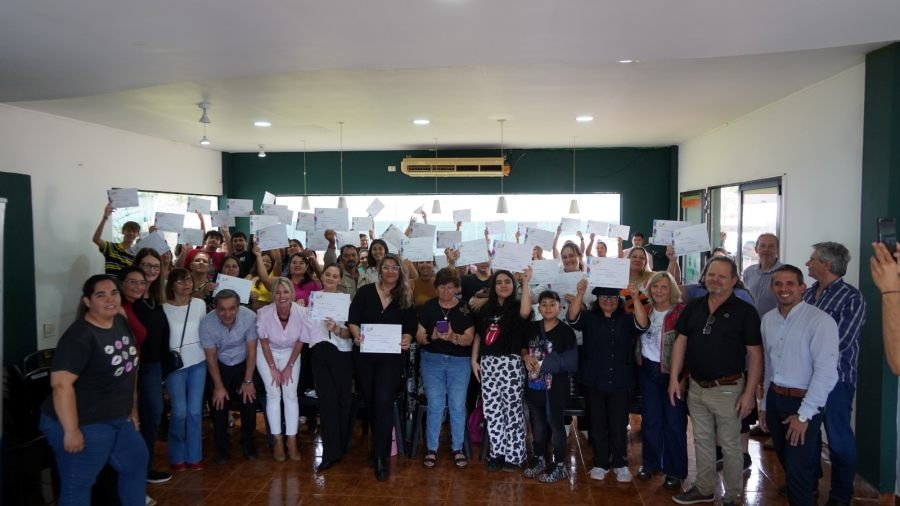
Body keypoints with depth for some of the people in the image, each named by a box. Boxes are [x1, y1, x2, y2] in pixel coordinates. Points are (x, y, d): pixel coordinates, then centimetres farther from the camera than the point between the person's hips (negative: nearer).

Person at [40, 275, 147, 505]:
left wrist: (132, 408, 17)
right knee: (77, 486, 4)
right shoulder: (79, 336, -22)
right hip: (85, 424, -8)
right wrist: (71, 431, -27)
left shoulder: (121, 323, 3)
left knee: (136, 462, 21)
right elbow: (61, 384, -27)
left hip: (117, 419, 9)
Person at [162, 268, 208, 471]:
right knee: (179, 412, -4)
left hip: (198, 363, 3)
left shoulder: (200, 304, 2)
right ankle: (177, 457, 16)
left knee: (195, 411, 3)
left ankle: (194, 456, 18)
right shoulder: (164, 308, -9)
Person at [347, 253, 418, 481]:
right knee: (369, 401, 13)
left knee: (384, 402, -12)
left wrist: (407, 339, -20)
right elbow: (352, 319, -4)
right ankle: (380, 443, 36)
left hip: (392, 357, -2)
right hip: (366, 354, 2)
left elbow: (411, 327, 1)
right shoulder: (365, 292, 0)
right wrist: (356, 334, -23)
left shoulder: (406, 298, 2)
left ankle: (381, 457, -6)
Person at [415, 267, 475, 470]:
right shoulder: (428, 307, 2)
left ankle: (457, 448, 14)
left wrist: (453, 337, -25)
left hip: (459, 361, 0)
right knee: (435, 405, 0)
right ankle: (431, 449, 11)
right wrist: (431, 336, -21)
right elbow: (419, 337, 0)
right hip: (432, 360, 0)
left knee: (458, 406, 1)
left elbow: (469, 338, -6)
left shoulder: (465, 309, 0)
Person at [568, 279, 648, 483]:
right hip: (595, 381, 0)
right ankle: (600, 463, 20)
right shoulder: (589, 317, 2)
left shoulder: (626, 319, 2)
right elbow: (572, 318, -16)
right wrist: (580, 294, -32)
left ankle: (620, 464, 20)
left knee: (619, 424, 6)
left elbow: (642, 325, -17)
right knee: (598, 423, 9)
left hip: (620, 381, 0)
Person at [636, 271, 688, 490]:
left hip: (671, 373, -5)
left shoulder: (681, 312, -13)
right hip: (648, 370, 5)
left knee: (674, 421, 5)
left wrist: (682, 377, -15)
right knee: (650, 419, 16)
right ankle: (650, 462, 31)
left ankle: (675, 470, 19)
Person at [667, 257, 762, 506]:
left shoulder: (745, 311, -10)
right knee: (702, 441, 18)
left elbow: (755, 354, -11)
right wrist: (674, 378, 2)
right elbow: (680, 342, 7)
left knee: (730, 445, 9)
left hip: (727, 389, -5)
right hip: (696, 387, 5)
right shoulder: (693, 307, 4)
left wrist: (749, 393, -16)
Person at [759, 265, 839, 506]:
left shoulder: (820, 321, -17)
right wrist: (764, 404, 15)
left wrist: (804, 415, -17)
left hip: (803, 402, -6)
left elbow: (826, 372, -19)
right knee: (786, 463, 20)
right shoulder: (768, 319, 5)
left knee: (798, 471, -1)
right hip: (774, 398, 6)